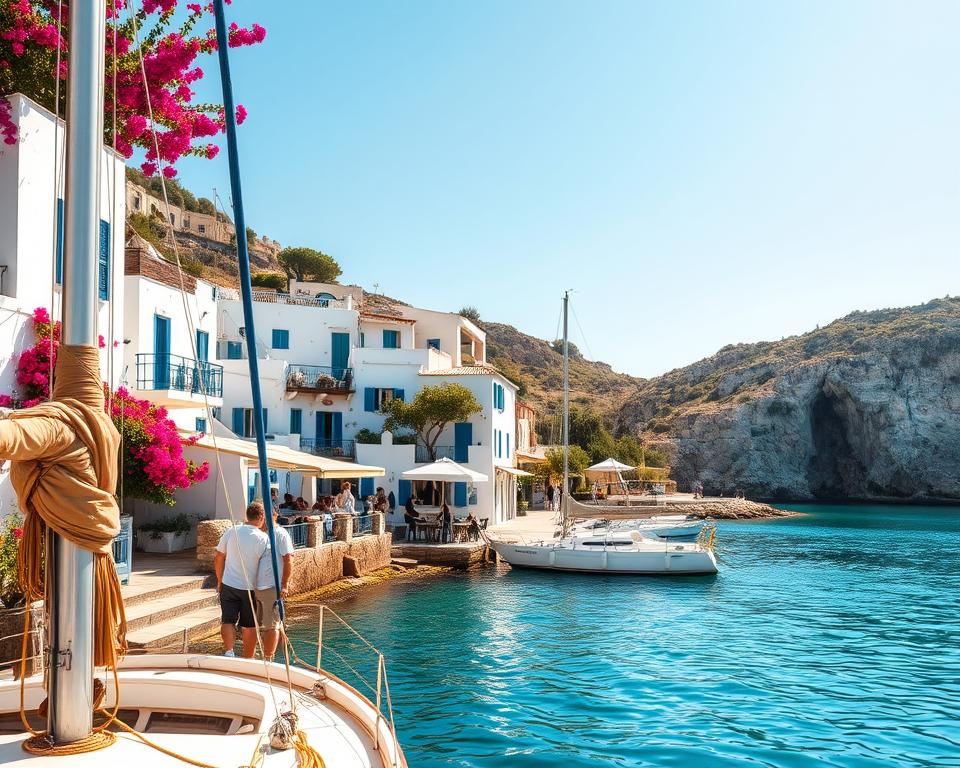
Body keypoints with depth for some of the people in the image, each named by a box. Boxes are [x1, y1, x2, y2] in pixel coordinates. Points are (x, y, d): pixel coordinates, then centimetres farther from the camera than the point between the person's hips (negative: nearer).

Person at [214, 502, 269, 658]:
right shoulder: (263, 539, -11)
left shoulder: (231, 531, -2)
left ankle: (229, 651, -13)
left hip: (228, 585, 2)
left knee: (228, 621, 7)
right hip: (250, 587, -1)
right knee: (249, 626, 10)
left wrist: (219, 581, 15)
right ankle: (248, 659, 19)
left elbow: (218, 558, 4)